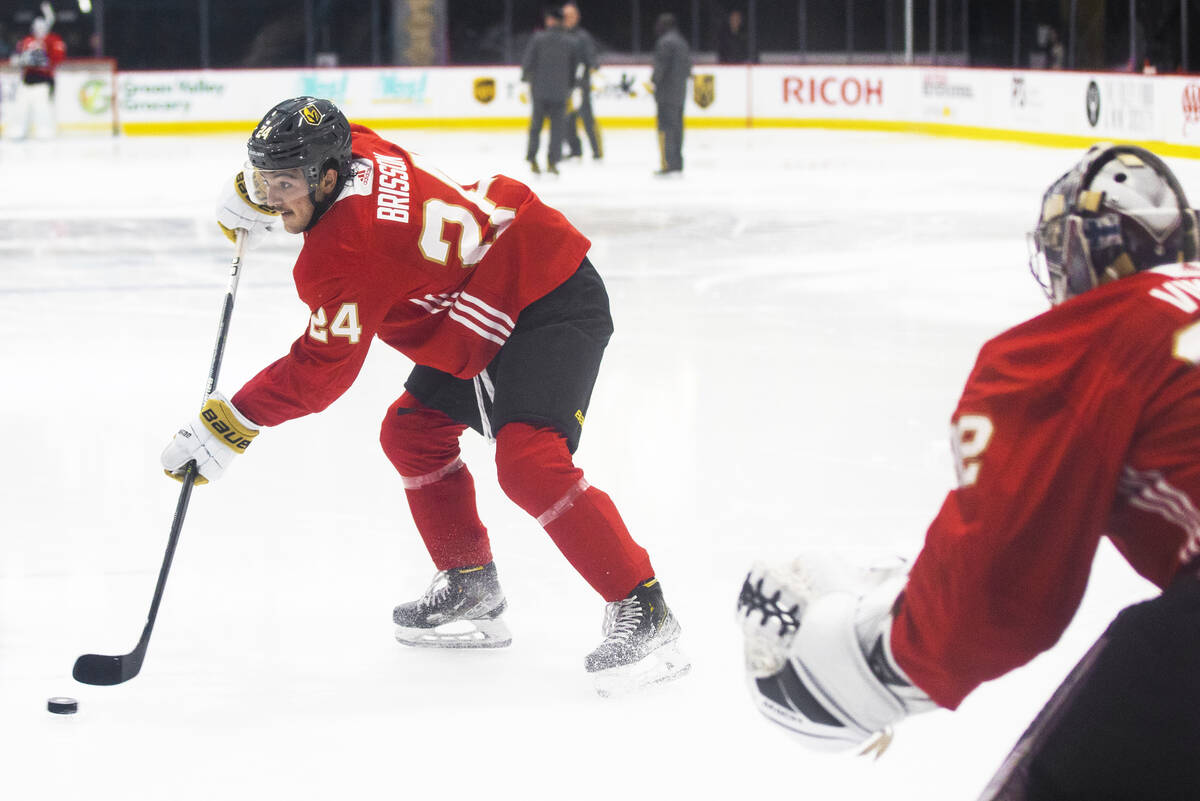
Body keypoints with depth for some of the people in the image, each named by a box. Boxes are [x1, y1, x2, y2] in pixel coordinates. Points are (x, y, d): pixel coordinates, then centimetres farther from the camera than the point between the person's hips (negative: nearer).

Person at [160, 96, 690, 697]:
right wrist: (252, 195, 20)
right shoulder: (356, 150, -3)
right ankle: (471, 588, 25)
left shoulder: (347, 251, -28)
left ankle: (644, 612, -23)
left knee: (527, 461, -27)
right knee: (412, 431, 14)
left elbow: (319, 371, -23)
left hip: (553, 304, -11)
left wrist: (228, 427, -17)